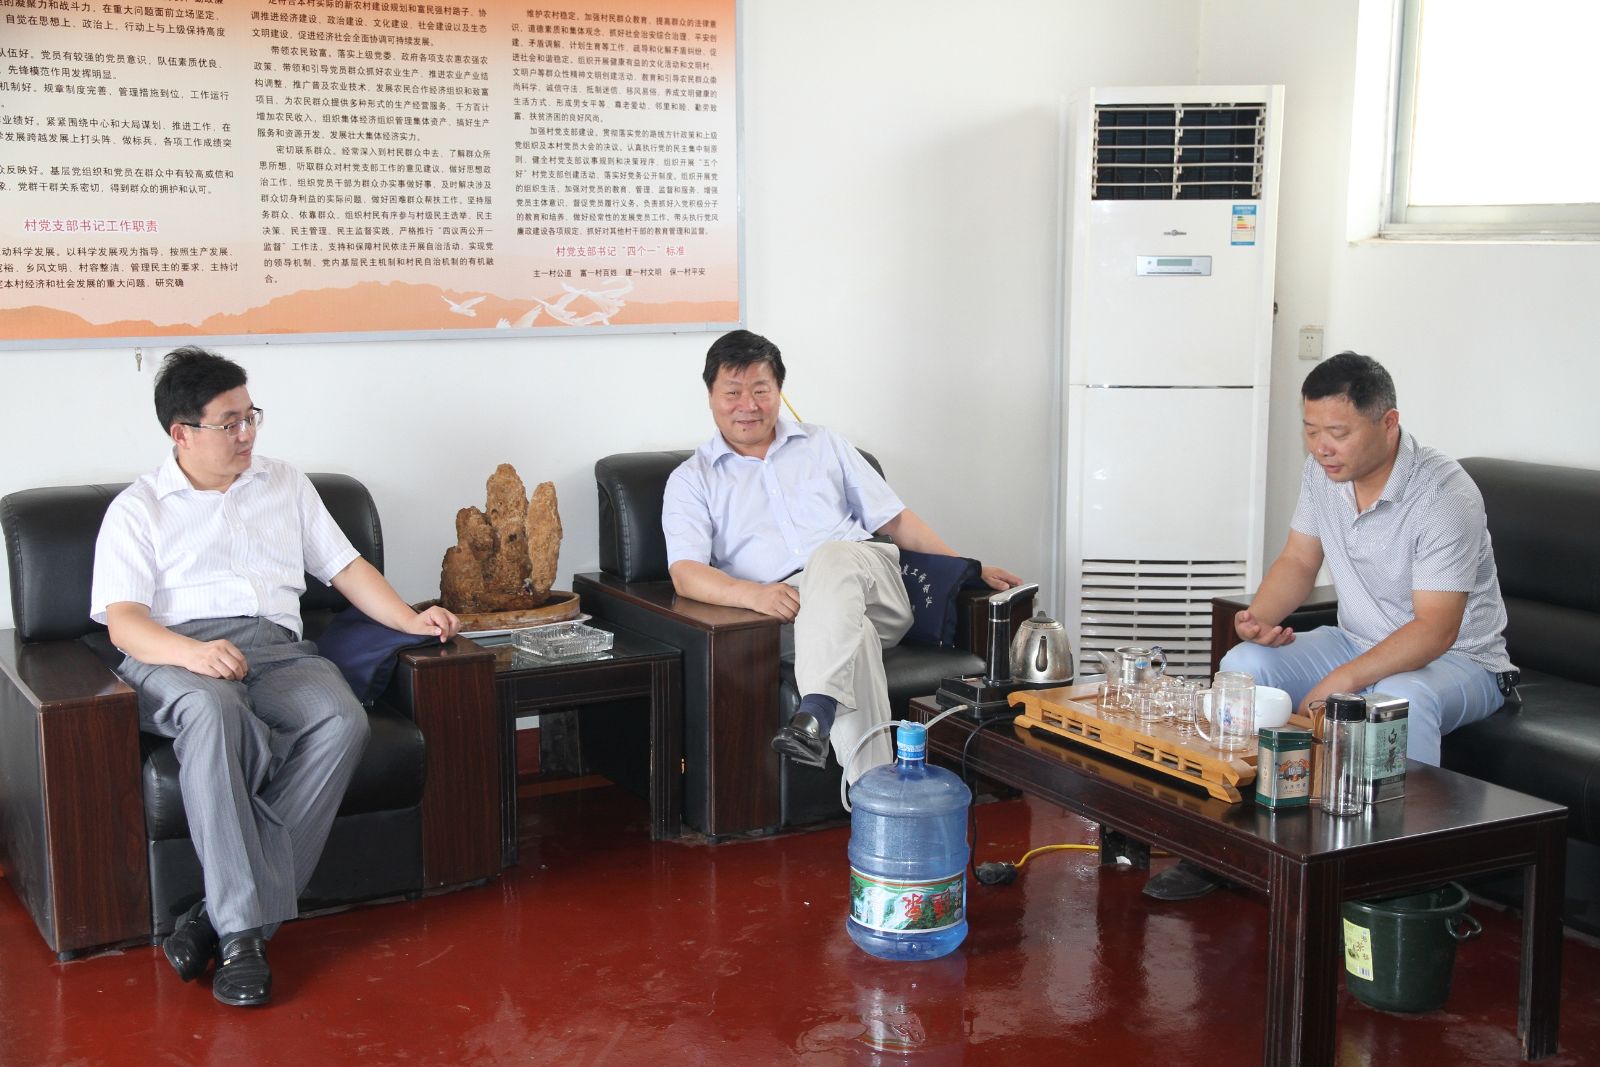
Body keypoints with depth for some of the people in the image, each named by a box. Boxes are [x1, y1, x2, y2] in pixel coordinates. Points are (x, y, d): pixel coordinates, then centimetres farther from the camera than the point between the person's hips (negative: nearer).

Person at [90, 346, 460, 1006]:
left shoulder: (285, 486, 26)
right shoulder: (137, 509, 13)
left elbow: (345, 568, 24)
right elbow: (122, 620, -1)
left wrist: (411, 620, 7)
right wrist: (191, 653, -22)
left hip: (276, 649, 3)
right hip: (175, 655, -3)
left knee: (343, 721, -31)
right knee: (213, 711, -40)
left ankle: (223, 914, -29)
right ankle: (242, 932, -36)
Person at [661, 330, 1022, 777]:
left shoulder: (822, 444, 22)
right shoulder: (691, 480, 13)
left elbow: (894, 519, 21)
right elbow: (685, 573, -3)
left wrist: (969, 569, 12)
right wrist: (751, 593, -25)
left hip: (870, 581, 2)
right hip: (785, 610, -2)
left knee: (831, 557, -36)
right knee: (854, 637, -37)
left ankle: (817, 713, -55)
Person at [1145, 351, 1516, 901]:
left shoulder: (1444, 495, -26)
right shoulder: (1323, 470, -4)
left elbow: (1436, 629, -29)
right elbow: (1298, 560, 8)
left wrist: (1342, 681, -39)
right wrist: (1260, 617, -14)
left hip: (1457, 659, -6)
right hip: (1356, 643, 6)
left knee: (1401, 698, -40)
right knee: (1244, 663, -15)